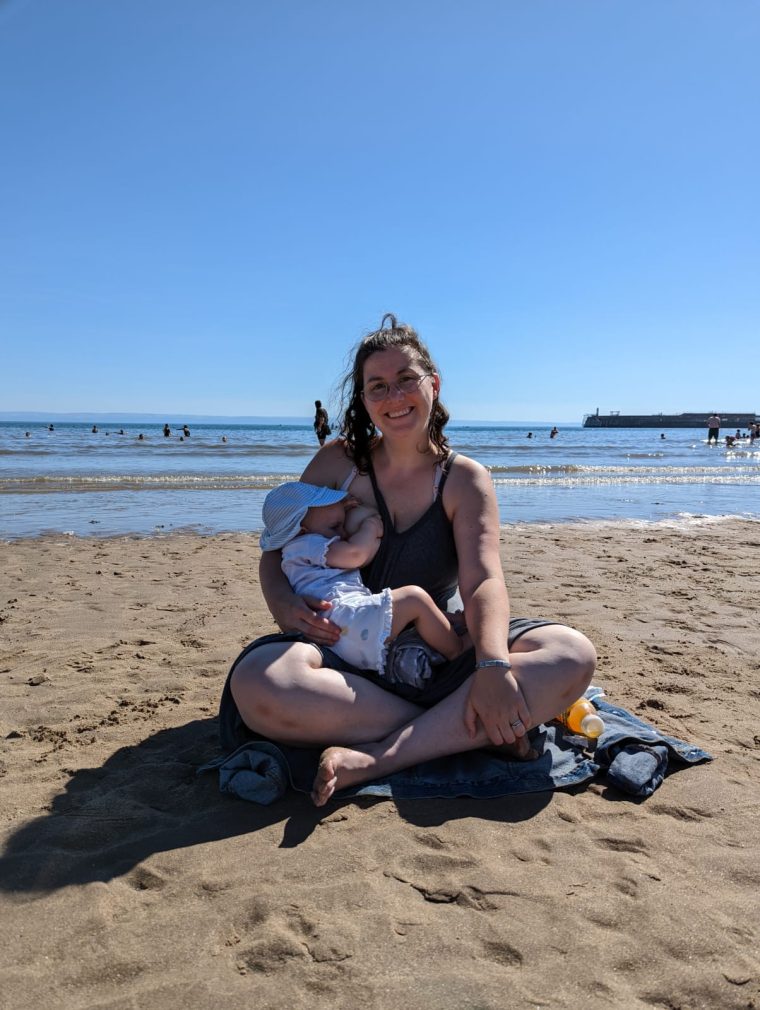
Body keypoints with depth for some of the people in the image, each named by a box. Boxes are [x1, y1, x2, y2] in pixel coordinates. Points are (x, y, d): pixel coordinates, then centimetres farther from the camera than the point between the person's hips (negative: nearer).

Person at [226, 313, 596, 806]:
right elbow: (276, 550, 5)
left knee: (573, 656, -24)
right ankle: (459, 732, -24)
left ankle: (375, 760, -33)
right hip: (349, 650, 0)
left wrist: (493, 666, -35)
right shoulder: (338, 461, 1)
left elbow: (483, 581, -15)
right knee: (256, 684, -33)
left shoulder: (466, 479, -2)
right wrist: (284, 604, -18)